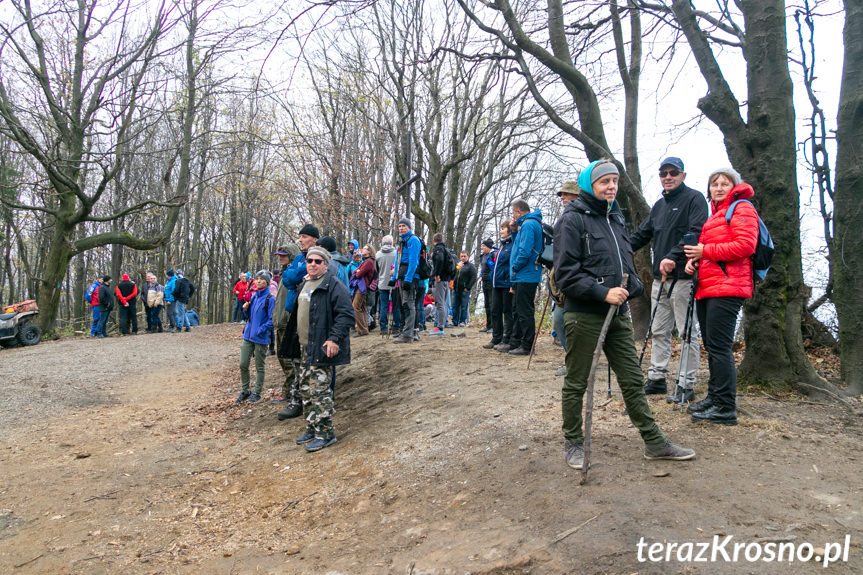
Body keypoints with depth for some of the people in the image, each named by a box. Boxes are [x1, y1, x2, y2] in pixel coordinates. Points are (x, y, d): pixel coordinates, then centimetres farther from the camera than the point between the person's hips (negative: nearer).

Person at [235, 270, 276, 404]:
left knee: (260, 367, 7)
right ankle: (245, 391, 21)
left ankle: (257, 393, 19)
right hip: (248, 336, 6)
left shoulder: (270, 299, -11)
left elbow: (271, 320, -14)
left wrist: (260, 331, -19)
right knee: (243, 364, 6)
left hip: (261, 338, -6)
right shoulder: (253, 296, 9)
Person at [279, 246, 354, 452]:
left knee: (319, 390, -8)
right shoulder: (303, 285, 17)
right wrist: (294, 340, 25)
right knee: (306, 389, 14)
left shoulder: (334, 285, -11)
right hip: (304, 347, 9)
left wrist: (334, 338, -26)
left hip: (322, 349, -9)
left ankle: (325, 433, 2)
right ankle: (312, 429, 27)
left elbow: (346, 314, -18)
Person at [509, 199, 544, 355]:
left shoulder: (528, 224, -15)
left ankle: (527, 346, 1)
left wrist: (515, 268, -12)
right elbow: (519, 246, 21)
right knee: (518, 310, 17)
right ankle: (516, 342, 26)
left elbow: (525, 251, -24)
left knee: (524, 312, -5)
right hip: (524, 276, 11)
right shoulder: (529, 223, 18)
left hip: (526, 276, -11)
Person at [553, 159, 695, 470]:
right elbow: (566, 273, -15)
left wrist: (629, 288, 4)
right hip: (584, 316, -7)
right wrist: (603, 292, -20)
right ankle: (573, 443, 21)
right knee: (576, 383, 6)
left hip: (618, 315, 7)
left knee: (633, 380, 12)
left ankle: (654, 442, 22)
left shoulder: (616, 218, 16)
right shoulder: (573, 219, -8)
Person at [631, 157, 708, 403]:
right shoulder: (659, 205, 19)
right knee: (659, 331, 12)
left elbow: (696, 232, -17)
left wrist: (673, 256, -27)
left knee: (687, 332, -1)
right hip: (660, 277, 8)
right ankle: (656, 378, 21)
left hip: (684, 276, -8)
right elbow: (642, 234, 23)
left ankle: (685, 385, 5)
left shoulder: (694, 199, -4)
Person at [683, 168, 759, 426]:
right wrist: (694, 259, 8)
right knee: (711, 345, 13)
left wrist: (705, 251, -14)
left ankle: (725, 408, -6)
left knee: (719, 347, -11)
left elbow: (745, 245, -16)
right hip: (706, 288, 9)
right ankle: (714, 397, 22)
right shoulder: (715, 214, 25)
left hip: (727, 288, -9)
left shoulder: (742, 209, -3)